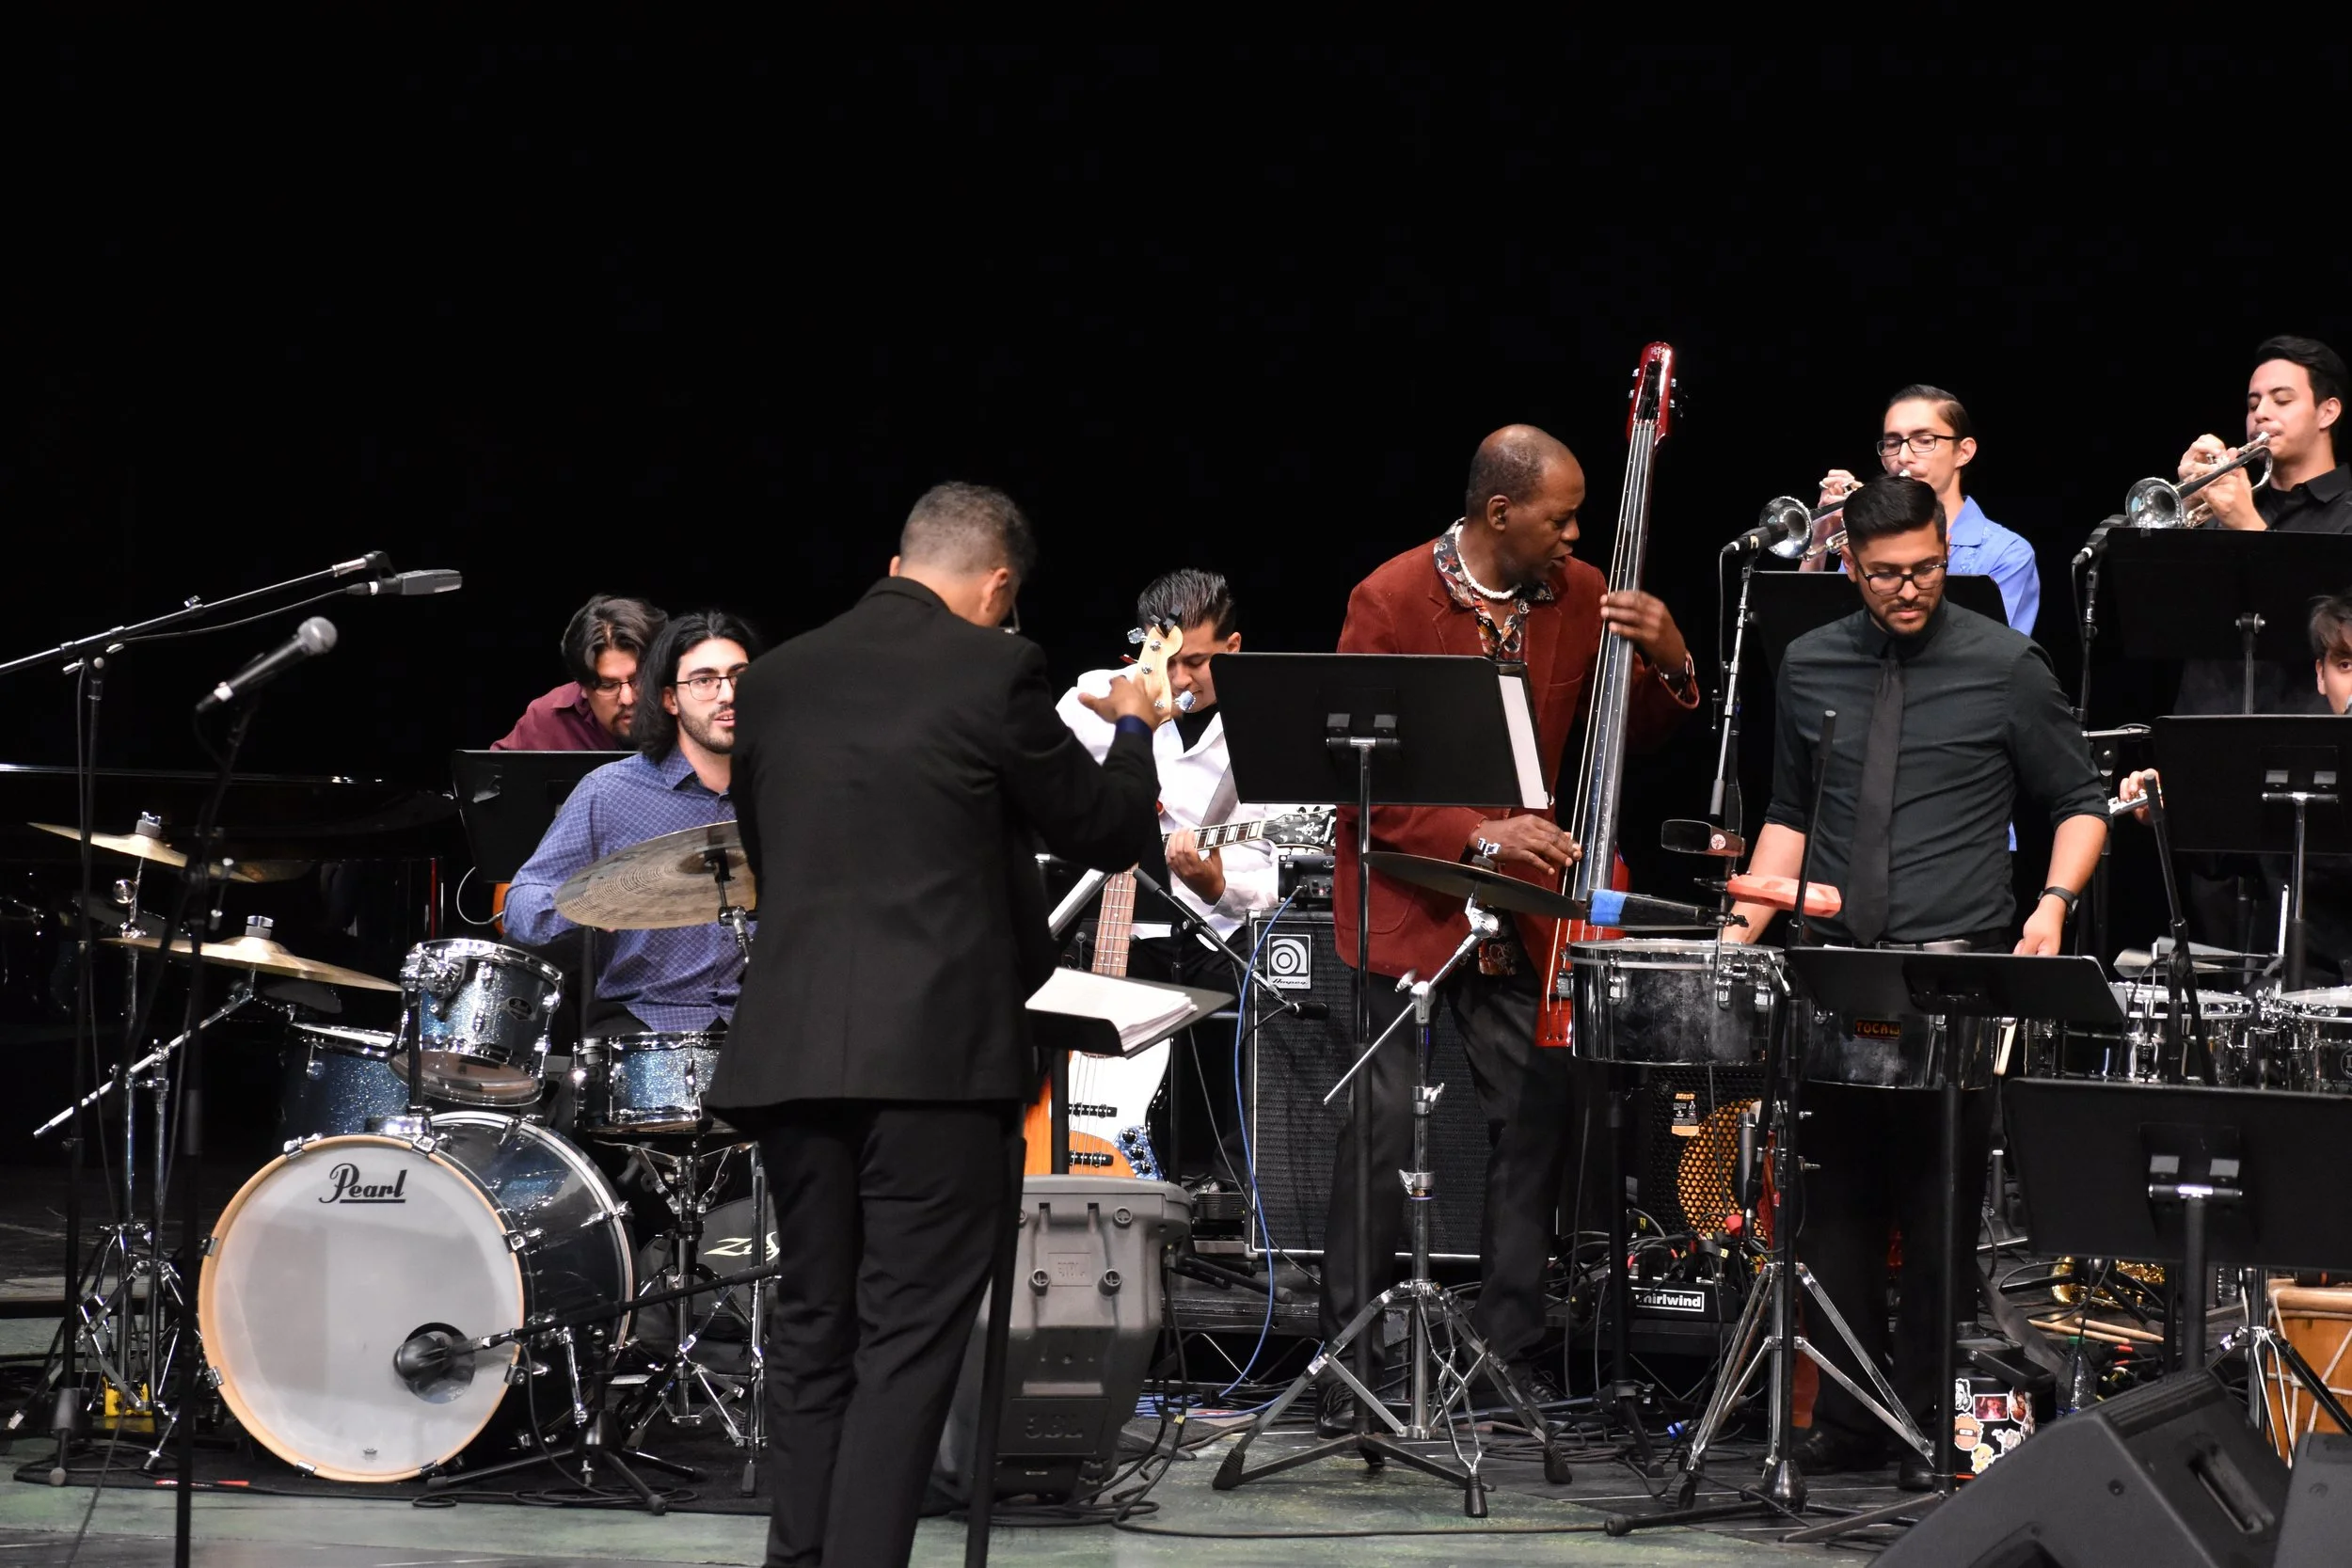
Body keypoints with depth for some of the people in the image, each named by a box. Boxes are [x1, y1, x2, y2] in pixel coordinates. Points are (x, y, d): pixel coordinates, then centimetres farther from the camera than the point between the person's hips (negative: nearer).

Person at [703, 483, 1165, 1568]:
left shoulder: (776, 678, 11)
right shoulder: (991, 670, -5)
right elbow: (1110, 833, 3)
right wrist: (1133, 731, 23)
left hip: (790, 1052, 5)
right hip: (935, 1051, -5)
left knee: (813, 1335, 13)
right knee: (909, 1343, -3)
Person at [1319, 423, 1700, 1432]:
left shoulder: (1578, 594, 4)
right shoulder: (1391, 601, -10)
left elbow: (1634, 735, 11)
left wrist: (1670, 665, -10)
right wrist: (1476, 837, -21)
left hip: (1521, 908, 5)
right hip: (1408, 902, -5)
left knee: (1541, 1113, 2)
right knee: (1384, 1130, -8)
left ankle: (1512, 1356, 13)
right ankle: (1347, 1371, -1)